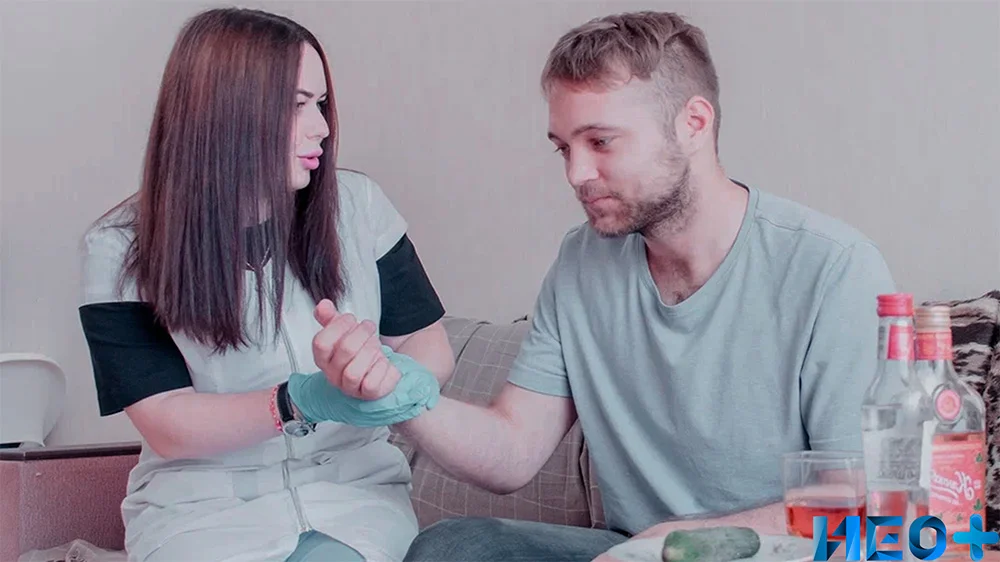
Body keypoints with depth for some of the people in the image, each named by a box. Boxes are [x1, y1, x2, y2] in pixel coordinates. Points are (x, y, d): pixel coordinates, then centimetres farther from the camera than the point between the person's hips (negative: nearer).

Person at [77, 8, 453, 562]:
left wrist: (392, 375, -20)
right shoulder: (122, 248, -6)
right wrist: (307, 399, -27)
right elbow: (166, 426, -11)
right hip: (204, 502, -1)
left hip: (351, 485, 1)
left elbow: (432, 348, 5)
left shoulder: (357, 205, 0)